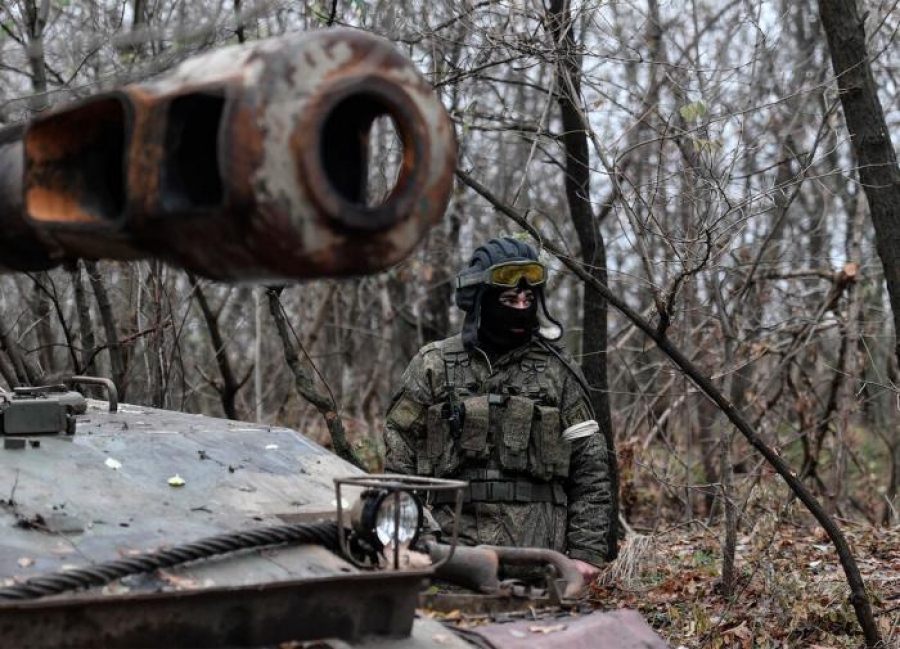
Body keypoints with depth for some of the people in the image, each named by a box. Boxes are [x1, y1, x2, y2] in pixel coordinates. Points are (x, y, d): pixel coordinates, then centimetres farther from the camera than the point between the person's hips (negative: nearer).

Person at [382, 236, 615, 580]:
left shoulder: (557, 371, 9)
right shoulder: (433, 367, 7)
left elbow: (591, 468, 8)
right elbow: (399, 464, 7)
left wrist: (587, 549, 0)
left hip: (538, 551, 0)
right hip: (452, 547, 0)